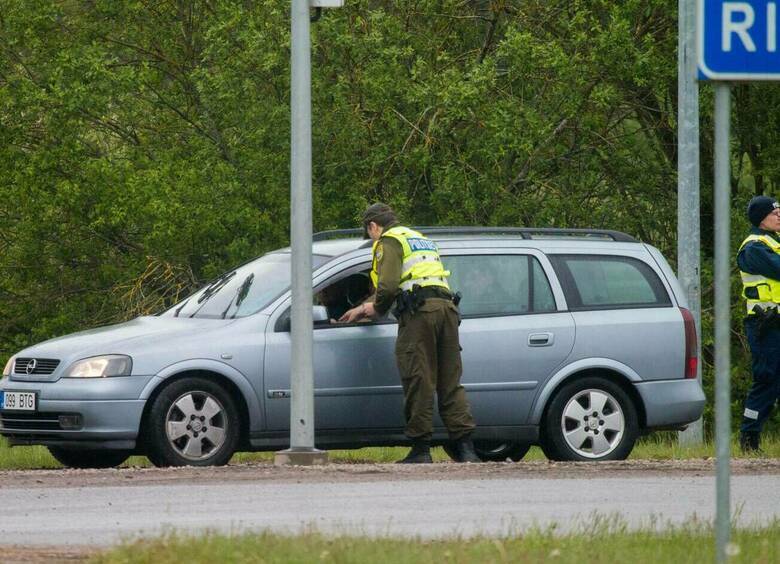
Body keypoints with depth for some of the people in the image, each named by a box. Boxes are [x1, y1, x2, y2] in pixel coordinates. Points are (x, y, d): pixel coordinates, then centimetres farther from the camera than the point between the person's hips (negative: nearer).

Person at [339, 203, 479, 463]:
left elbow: (389, 286, -11)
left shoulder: (389, 242, 4)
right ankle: (465, 448, -3)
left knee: (418, 383, -5)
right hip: (447, 306, 8)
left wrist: (376, 308, 9)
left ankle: (421, 449, -5)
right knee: (450, 383, 5)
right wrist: (362, 309, 48)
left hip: (419, 314, -8)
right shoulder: (420, 239, 33)